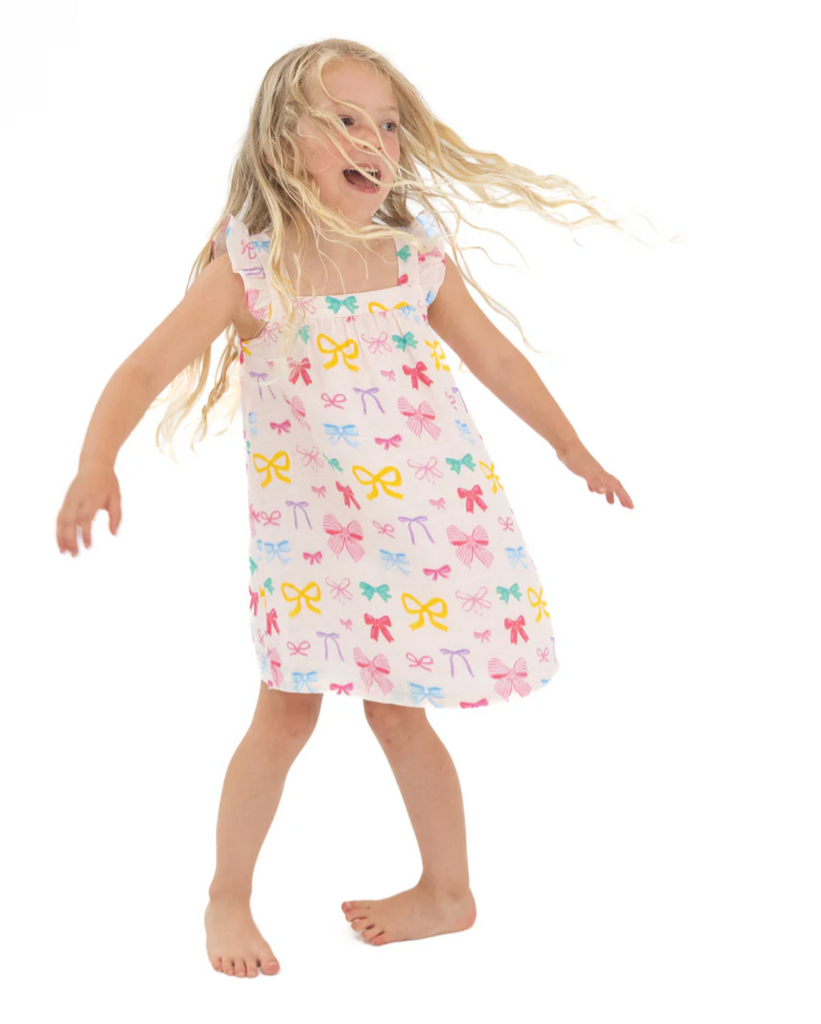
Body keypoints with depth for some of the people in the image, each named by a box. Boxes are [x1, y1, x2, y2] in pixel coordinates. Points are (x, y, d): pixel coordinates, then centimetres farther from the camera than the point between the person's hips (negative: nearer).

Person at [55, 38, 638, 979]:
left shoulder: (417, 254, -4)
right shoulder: (249, 269, -12)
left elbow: (491, 353, 9)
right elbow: (146, 371, -15)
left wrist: (570, 446, 18)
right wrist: (96, 463, -31)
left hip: (422, 521, 1)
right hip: (307, 530, -1)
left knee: (395, 709, 9)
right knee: (287, 710, 2)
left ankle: (448, 889, 28)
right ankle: (229, 898, 20)